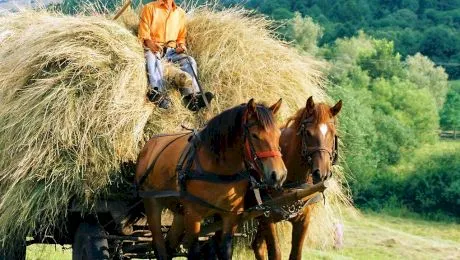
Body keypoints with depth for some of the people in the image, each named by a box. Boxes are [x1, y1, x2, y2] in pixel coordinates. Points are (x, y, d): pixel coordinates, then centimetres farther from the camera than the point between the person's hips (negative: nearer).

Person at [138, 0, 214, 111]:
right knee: (151, 58, -38)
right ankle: (157, 93, -59)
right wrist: (149, 42, -22)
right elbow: (143, 33, 0)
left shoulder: (180, 13, 20)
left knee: (189, 61, -24)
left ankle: (192, 96, -42)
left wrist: (181, 45, 4)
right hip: (152, 48, -4)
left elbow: (181, 36, 27)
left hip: (171, 50, 4)